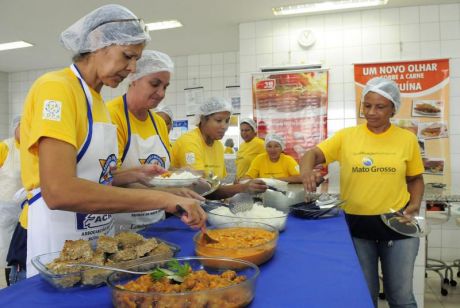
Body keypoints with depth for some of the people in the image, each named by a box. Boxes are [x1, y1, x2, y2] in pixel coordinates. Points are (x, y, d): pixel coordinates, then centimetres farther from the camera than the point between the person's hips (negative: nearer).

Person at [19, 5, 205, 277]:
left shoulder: (98, 100, 9)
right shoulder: (56, 88, -16)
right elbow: (59, 192, -29)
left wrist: (134, 176, 0)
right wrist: (162, 199, -29)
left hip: (100, 236, 8)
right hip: (57, 239, -8)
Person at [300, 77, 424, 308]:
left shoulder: (407, 139, 1)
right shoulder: (346, 136, -2)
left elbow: (415, 179, 10)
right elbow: (313, 154, -9)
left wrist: (415, 205, -7)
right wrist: (306, 169, -31)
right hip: (356, 224, 0)